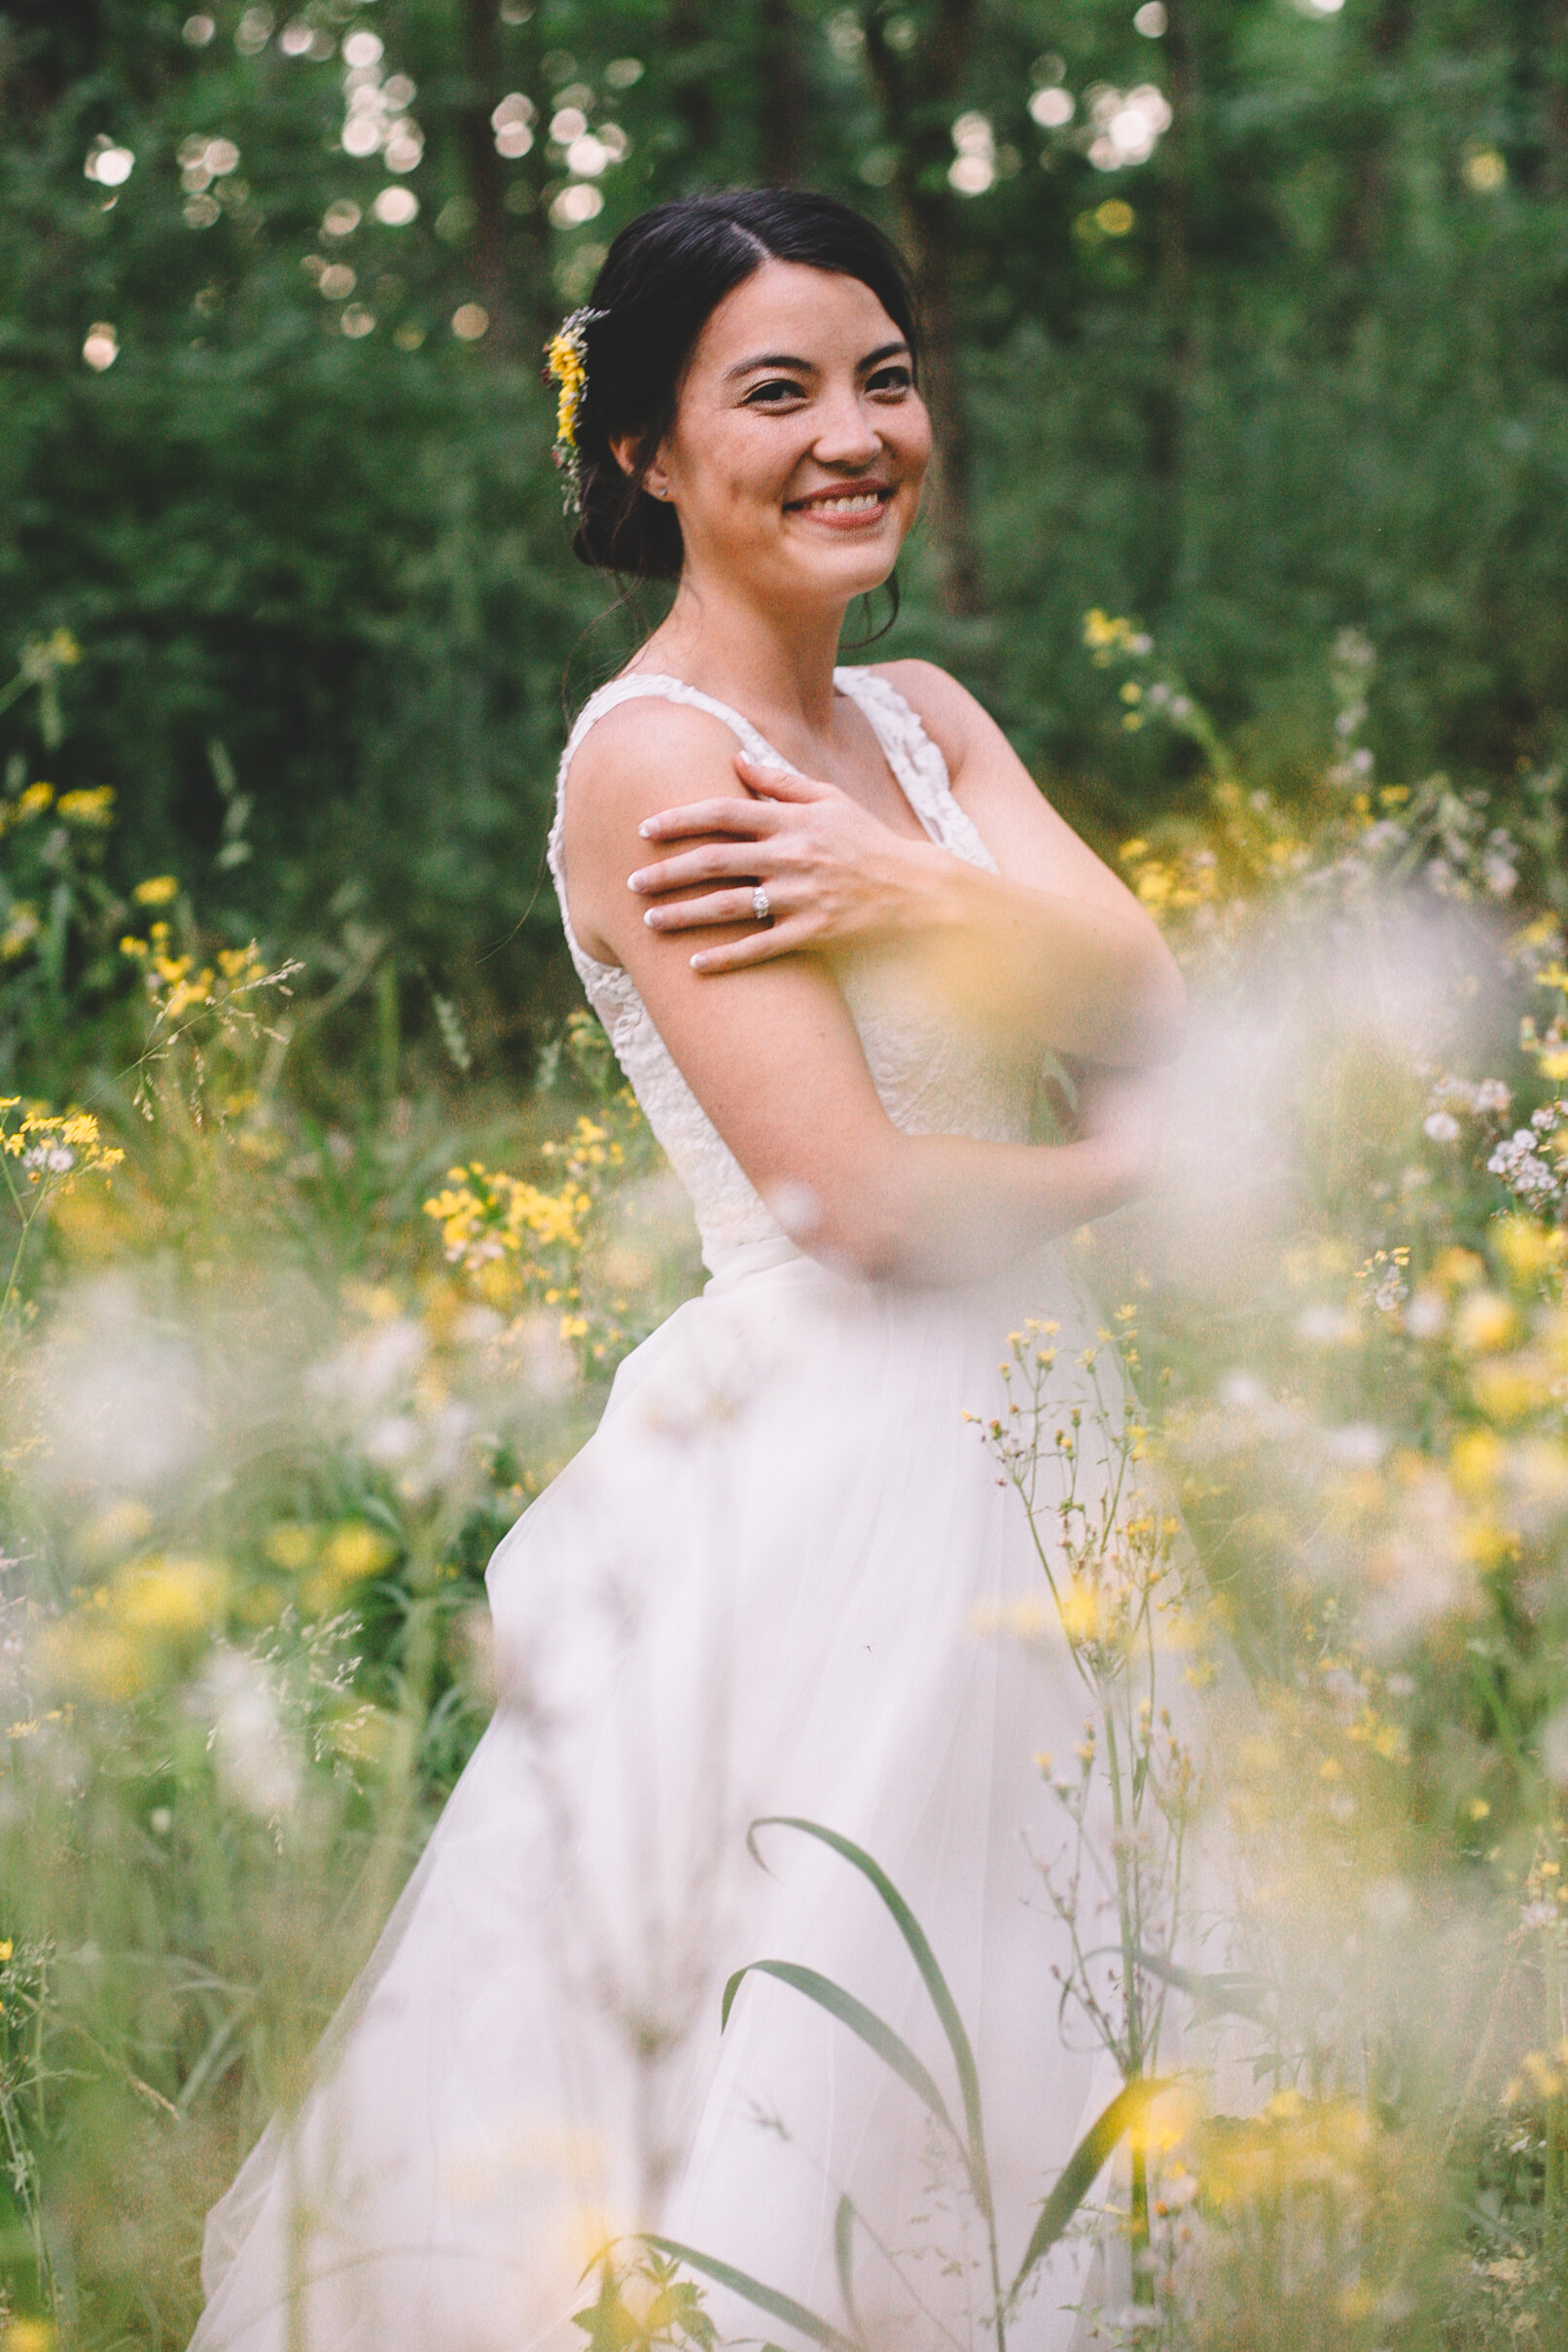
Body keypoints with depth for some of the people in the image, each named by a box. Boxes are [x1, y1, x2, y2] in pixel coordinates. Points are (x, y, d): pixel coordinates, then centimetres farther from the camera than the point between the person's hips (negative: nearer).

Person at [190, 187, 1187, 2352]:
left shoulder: (923, 717, 12)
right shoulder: (655, 757, -12)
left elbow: (1148, 1007, -2)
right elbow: (859, 1200, -18)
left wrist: (905, 888, -18)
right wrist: (1147, 1164, -3)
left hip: (1006, 1444, 8)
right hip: (822, 1466, -8)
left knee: (1003, 2056, 14)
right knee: (813, 2080, -1)